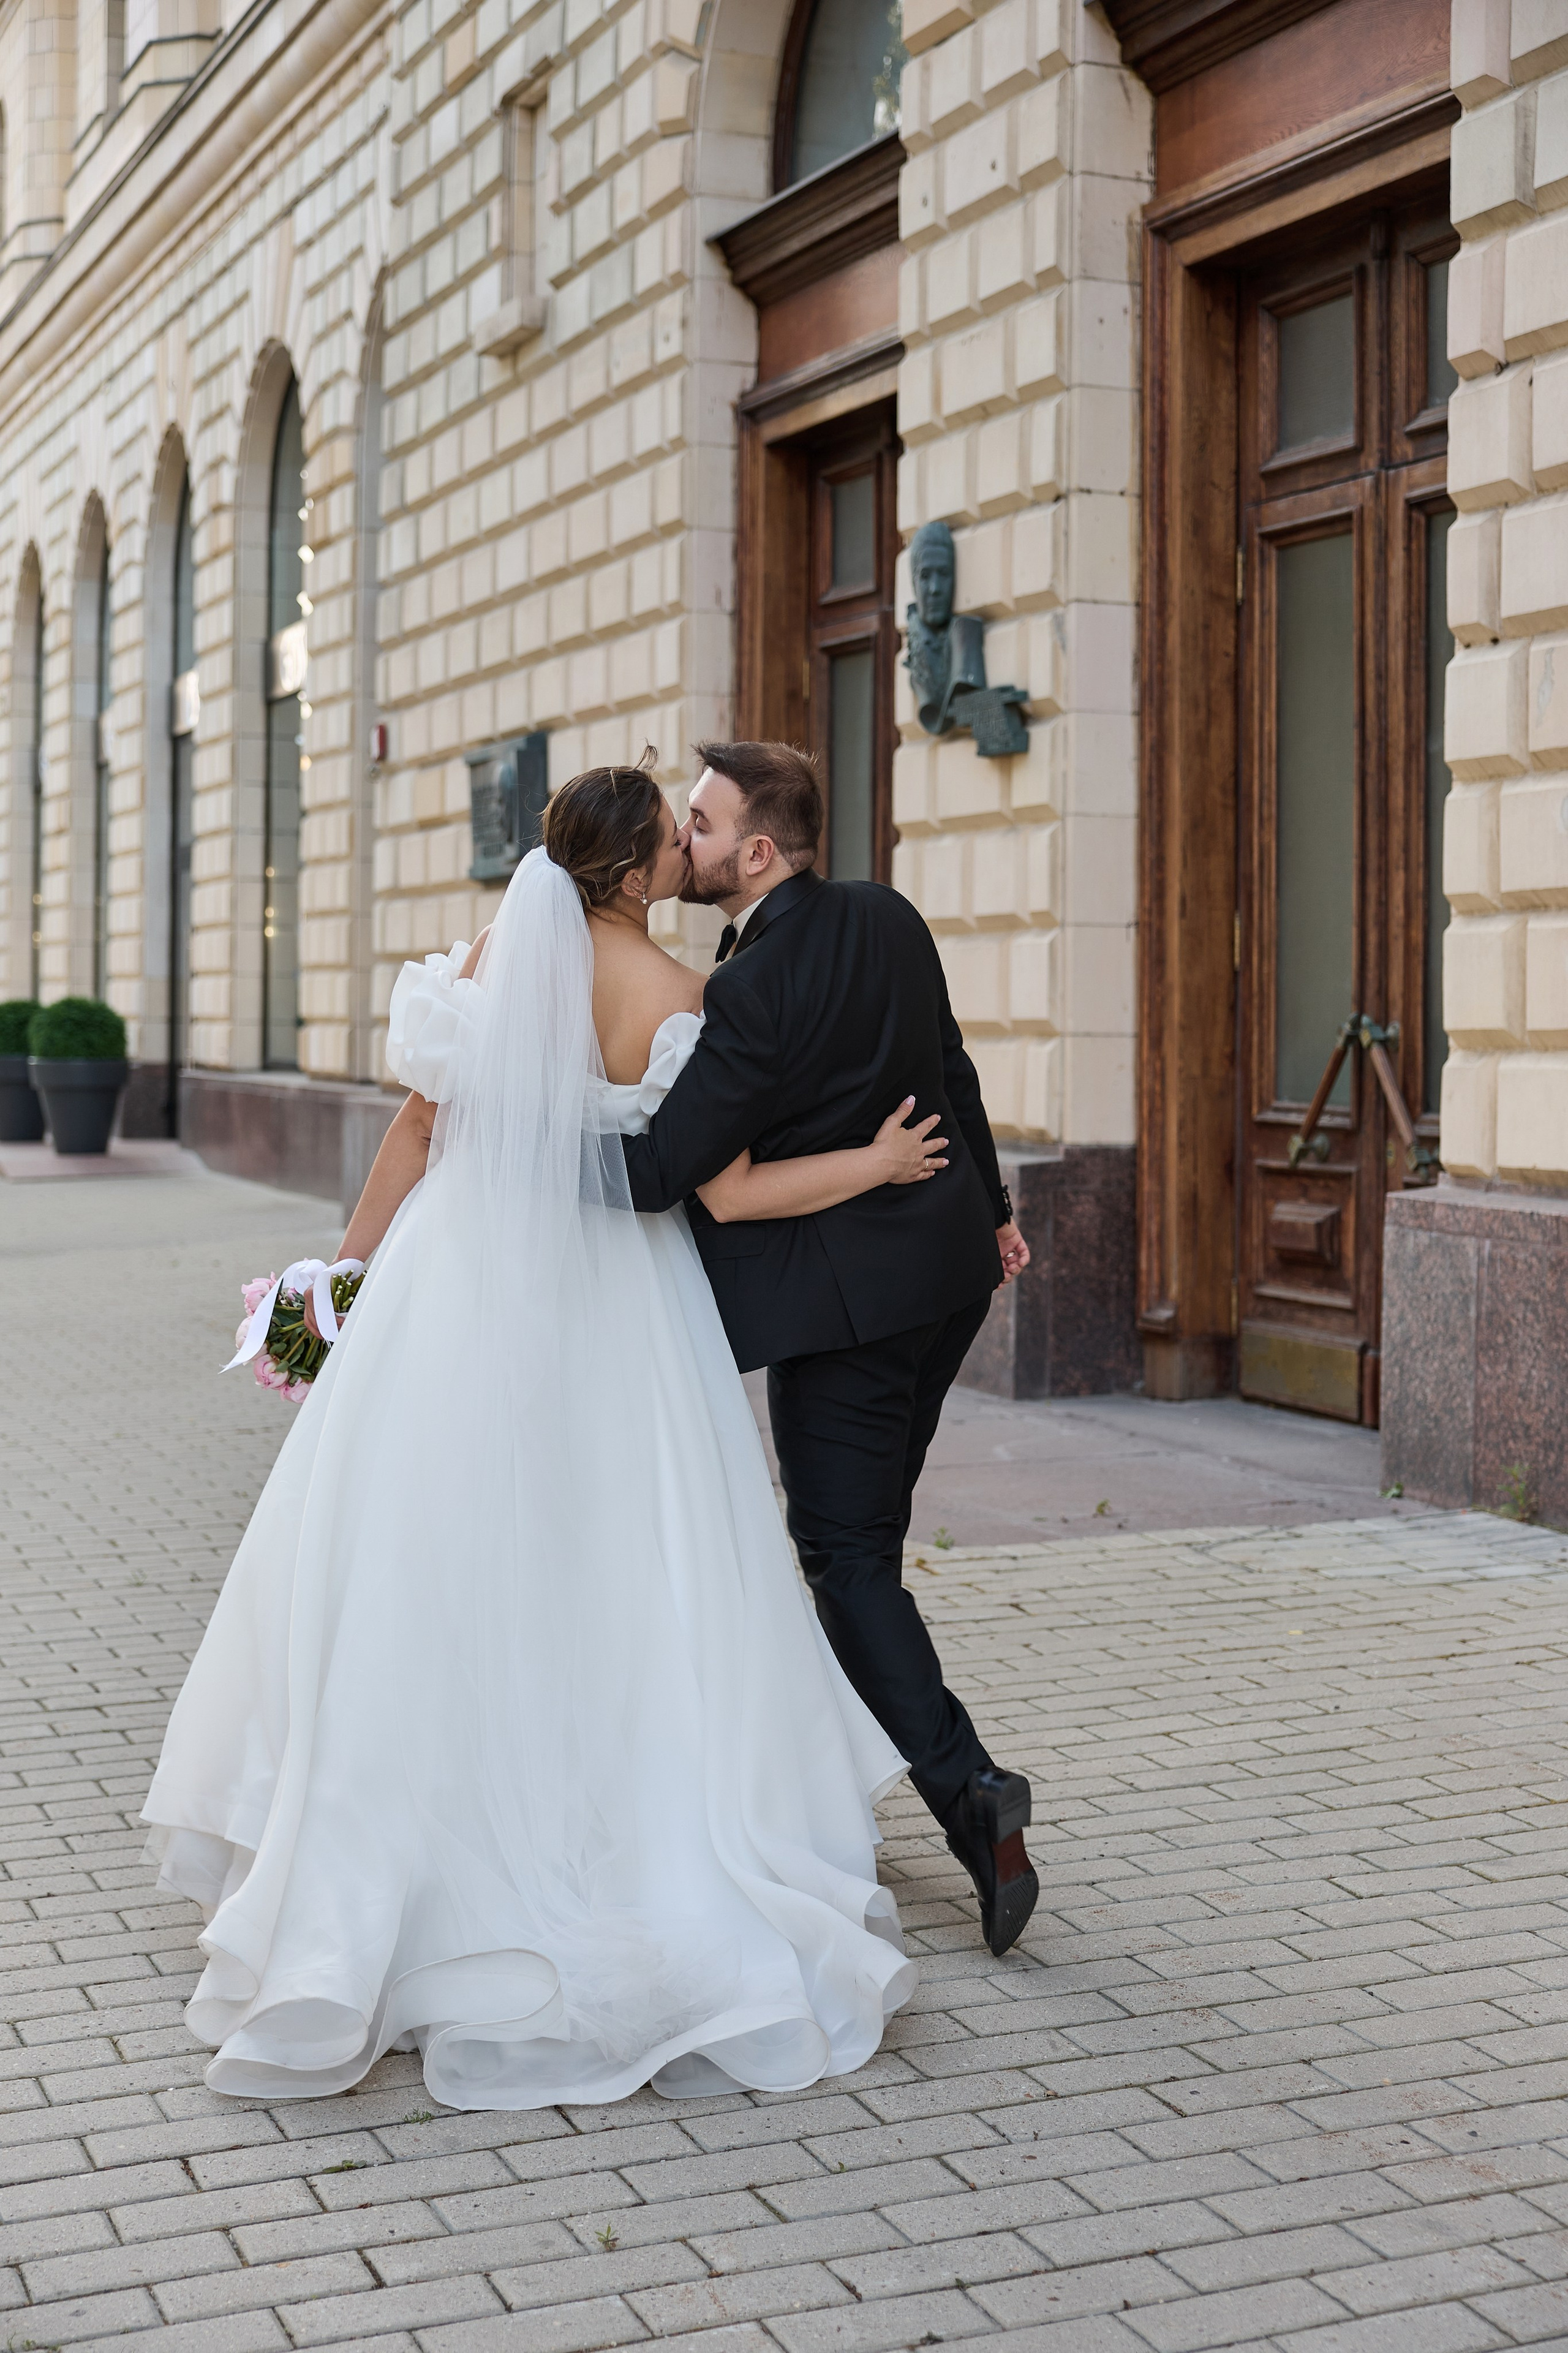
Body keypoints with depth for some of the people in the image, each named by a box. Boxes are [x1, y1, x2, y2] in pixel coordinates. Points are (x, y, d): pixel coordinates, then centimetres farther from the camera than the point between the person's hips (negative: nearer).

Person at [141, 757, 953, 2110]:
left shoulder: (491, 962, -3)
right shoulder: (672, 998, -15)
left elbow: (416, 1134, 3)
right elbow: (730, 1195, -15)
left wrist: (351, 1273, 12)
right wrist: (878, 1163, -3)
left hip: (462, 1292, 3)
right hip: (607, 1318, -3)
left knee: (421, 1578, 12)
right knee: (625, 1591, 6)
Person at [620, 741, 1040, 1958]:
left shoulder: (754, 988, -22)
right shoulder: (888, 918, 3)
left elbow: (664, 1166, -23)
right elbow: (952, 1071, 15)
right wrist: (990, 1205, 27)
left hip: (839, 1292, -9)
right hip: (945, 1266, 9)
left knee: (848, 1554, -1)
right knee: (866, 1529, 19)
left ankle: (965, 1787, -13)